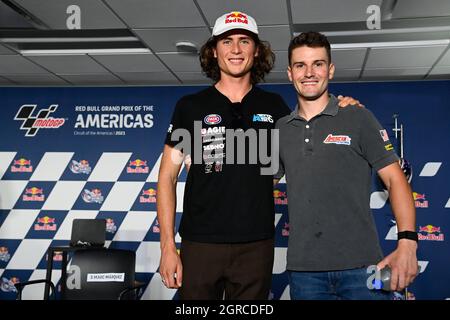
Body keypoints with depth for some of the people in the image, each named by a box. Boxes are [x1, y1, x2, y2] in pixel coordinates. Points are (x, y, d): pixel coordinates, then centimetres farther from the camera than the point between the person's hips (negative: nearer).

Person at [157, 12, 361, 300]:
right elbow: (167, 178, 1)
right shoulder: (190, 106, 2)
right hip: (200, 244, -1)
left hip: (257, 245, 2)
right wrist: (168, 246, -6)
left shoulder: (273, 106, 8)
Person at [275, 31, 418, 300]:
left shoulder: (358, 119, 1)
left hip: (360, 266, -2)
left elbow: (395, 179, -2)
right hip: (303, 269, 3)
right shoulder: (280, 129, 10)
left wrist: (407, 243, -14)